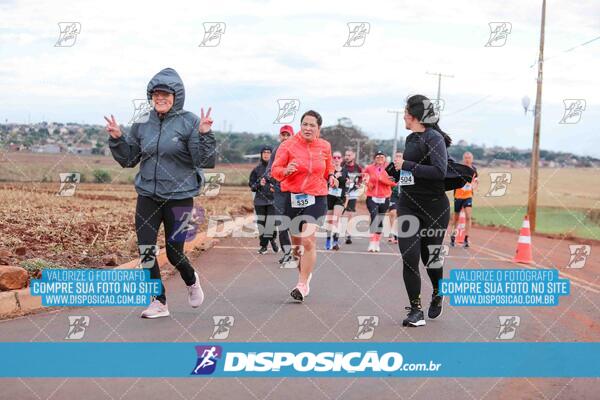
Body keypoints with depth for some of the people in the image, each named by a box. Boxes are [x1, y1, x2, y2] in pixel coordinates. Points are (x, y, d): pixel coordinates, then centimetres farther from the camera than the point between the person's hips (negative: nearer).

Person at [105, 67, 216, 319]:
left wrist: (204, 135, -25)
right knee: (145, 250, -2)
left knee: (174, 253, 4)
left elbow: (204, 162, -12)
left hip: (179, 197, -4)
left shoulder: (189, 122, -7)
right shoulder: (142, 124, 5)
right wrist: (117, 139, 0)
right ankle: (159, 302, 14)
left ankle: (191, 281, 38)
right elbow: (129, 160, 14)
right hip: (147, 196, 4)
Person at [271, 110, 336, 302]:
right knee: (296, 242, 11)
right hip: (292, 197, 1)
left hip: (316, 197, -1)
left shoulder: (325, 146, 4)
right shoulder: (288, 145, -4)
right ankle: (305, 272, 38)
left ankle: (302, 285, -8)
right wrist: (286, 170, -27)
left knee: (308, 241, -16)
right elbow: (275, 170, -6)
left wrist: (331, 176, 0)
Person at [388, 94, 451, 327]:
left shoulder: (433, 138, -11)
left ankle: (437, 294, 38)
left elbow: (440, 172, -22)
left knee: (430, 257, 8)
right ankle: (416, 310, -1)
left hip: (434, 209, -6)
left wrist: (407, 165, -20)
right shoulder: (411, 139, 13)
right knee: (410, 258, -7)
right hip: (409, 207, 6)